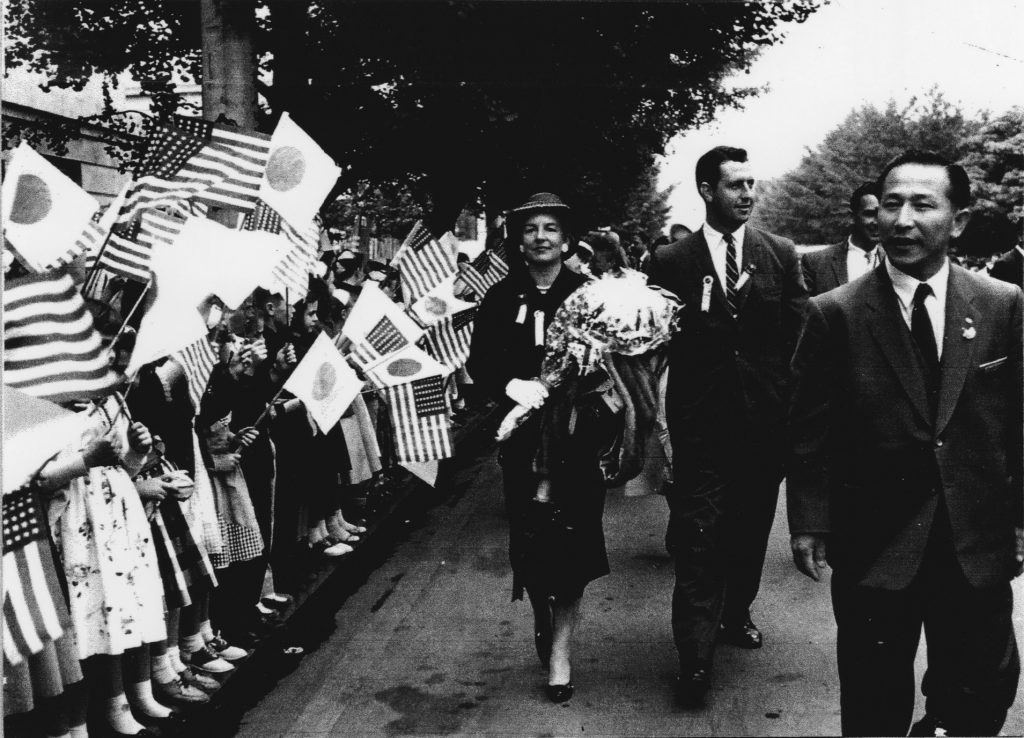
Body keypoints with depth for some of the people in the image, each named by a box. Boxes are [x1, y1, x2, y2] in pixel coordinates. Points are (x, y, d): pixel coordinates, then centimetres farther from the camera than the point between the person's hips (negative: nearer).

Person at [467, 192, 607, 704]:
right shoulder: (501, 298, 3)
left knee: (574, 534, -1)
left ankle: (560, 649, 10)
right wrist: (512, 385, -18)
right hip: (521, 434, 2)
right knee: (529, 535, 10)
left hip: (577, 433, -1)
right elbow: (479, 363, 0)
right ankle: (541, 617, 38)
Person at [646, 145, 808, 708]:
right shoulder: (671, 261, -1)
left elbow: (800, 338, 3)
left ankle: (735, 613, 38)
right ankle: (695, 656, 4)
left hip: (767, 419, 3)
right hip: (701, 423, -2)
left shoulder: (781, 254, 5)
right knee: (698, 539, -3)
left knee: (751, 527, 16)